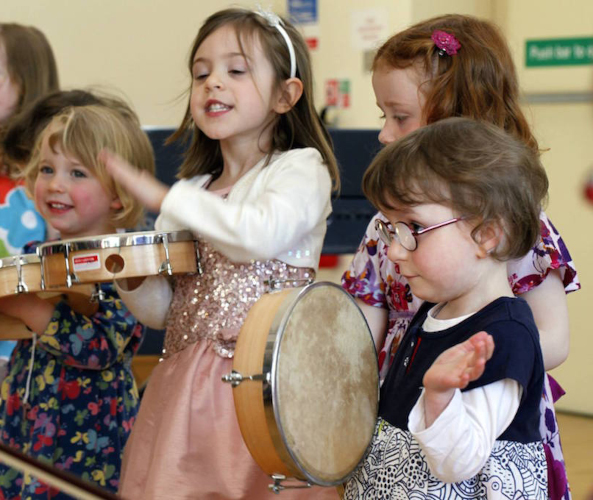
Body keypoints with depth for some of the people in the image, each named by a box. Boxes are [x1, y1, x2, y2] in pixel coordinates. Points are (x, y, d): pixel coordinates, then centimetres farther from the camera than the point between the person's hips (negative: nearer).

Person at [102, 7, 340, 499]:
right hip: (184, 386, 5)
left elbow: (264, 233, -23)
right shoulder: (193, 190, 16)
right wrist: (132, 278, -7)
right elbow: (162, 310, 15)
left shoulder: (301, 168, -1)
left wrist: (167, 199, -15)